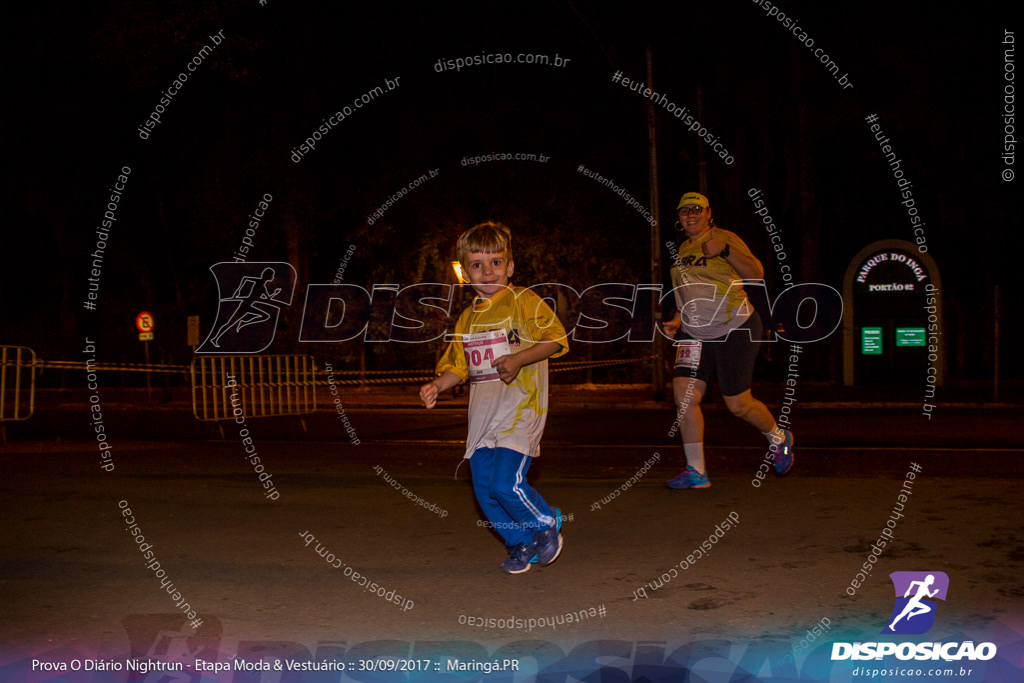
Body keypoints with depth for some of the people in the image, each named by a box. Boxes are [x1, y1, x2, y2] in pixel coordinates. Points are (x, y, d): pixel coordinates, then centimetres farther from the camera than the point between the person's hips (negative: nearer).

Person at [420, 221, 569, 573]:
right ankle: (521, 543, 25)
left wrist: (518, 359, -21)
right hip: (483, 413, 6)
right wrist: (437, 385, -2)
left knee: (506, 483, -18)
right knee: (485, 489, 5)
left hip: (520, 409, -6)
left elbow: (555, 339, -9)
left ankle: (547, 523, 10)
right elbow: (458, 365, 17)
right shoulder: (467, 318, 15)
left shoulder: (524, 302, -3)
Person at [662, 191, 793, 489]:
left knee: (737, 404, 0)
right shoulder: (682, 250, 14)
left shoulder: (724, 238, -6)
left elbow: (757, 274, -17)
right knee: (683, 394, -10)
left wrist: (725, 251, -28)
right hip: (695, 333, 6)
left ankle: (779, 438, 31)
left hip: (735, 330, -6)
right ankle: (696, 472, -3)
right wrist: (677, 321, 12)